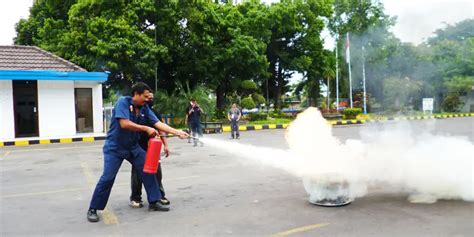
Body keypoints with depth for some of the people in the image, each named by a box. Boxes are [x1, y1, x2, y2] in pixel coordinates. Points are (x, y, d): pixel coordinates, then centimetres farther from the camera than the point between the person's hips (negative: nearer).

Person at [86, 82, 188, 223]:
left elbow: (158, 124, -4)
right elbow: (124, 124, -30)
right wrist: (146, 129, -23)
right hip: (114, 147, -6)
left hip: (133, 147, 7)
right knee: (108, 178, -9)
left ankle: (154, 202, 12)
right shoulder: (123, 102, -19)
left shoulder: (144, 108, 0)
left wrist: (177, 132, -12)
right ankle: (92, 210, 6)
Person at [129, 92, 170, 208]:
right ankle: (135, 198, 14)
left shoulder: (155, 113, 11)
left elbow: (161, 129, 12)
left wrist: (165, 145, 5)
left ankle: (159, 195, 19)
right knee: (138, 173, 2)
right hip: (139, 148, -4)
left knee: (157, 172, 7)